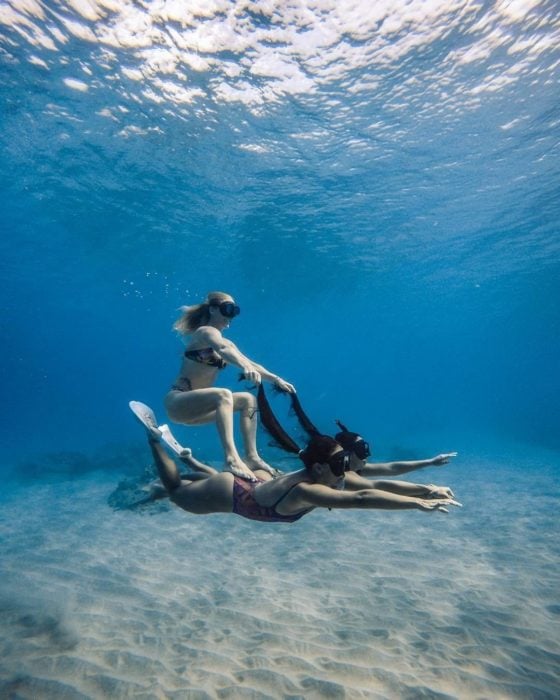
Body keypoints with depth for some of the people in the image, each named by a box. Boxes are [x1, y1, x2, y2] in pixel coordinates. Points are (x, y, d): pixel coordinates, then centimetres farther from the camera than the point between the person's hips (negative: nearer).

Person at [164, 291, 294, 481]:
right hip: (177, 402, -9)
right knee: (223, 395, -34)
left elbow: (251, 363, 7)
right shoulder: (206, 331, -12)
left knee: (248, 400, 2)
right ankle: (231, 458, -42)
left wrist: (276, 379, -8)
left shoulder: (226, 342, 14)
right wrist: (245, 368, -54)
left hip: (195, 407, 9)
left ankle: (251, 456, -3)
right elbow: (223, 349, -35)